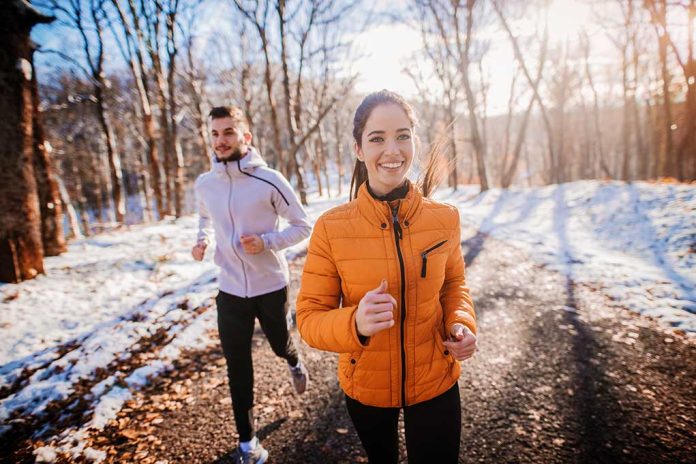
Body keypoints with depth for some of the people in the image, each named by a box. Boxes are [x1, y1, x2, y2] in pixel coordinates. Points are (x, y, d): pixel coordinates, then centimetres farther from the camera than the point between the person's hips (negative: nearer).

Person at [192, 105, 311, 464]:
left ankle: (295, 362, 60)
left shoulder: (269, 181, -15)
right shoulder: (204, 184, -2)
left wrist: (266, 241, -22)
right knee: (237, 367, 8)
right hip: (230, 290, 3)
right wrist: (202, 240, 0)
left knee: (279, 345, 21)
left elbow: (303, 226, -8)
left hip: (271, 286, -2)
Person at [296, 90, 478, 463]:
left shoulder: (444, 218, -13)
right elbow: (309, 317, -16)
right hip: (364, 386, 1)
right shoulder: (331, 228, -20)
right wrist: (356, 323, -36)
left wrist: (462, 324, -16)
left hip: (435, 382, 0)